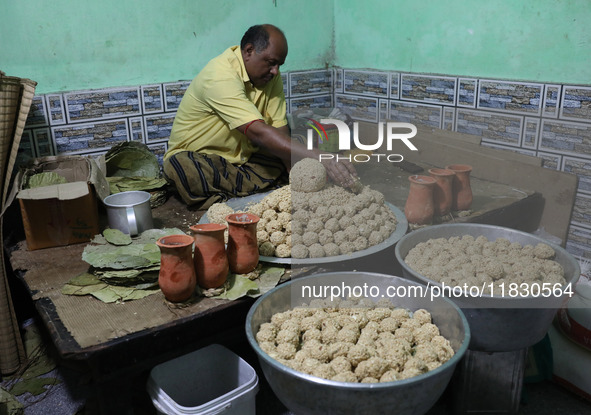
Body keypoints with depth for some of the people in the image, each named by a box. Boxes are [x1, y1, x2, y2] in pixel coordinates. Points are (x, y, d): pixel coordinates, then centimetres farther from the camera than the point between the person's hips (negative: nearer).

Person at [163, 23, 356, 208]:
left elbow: (279, 128, -8)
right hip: (198, 155, -6)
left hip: (243, 158, 7)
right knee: (180, 166, -38)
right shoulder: (221, 76, -26)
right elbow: (258, 133, -38)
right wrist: (321, 158, -45)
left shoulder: (271, 76, -1)